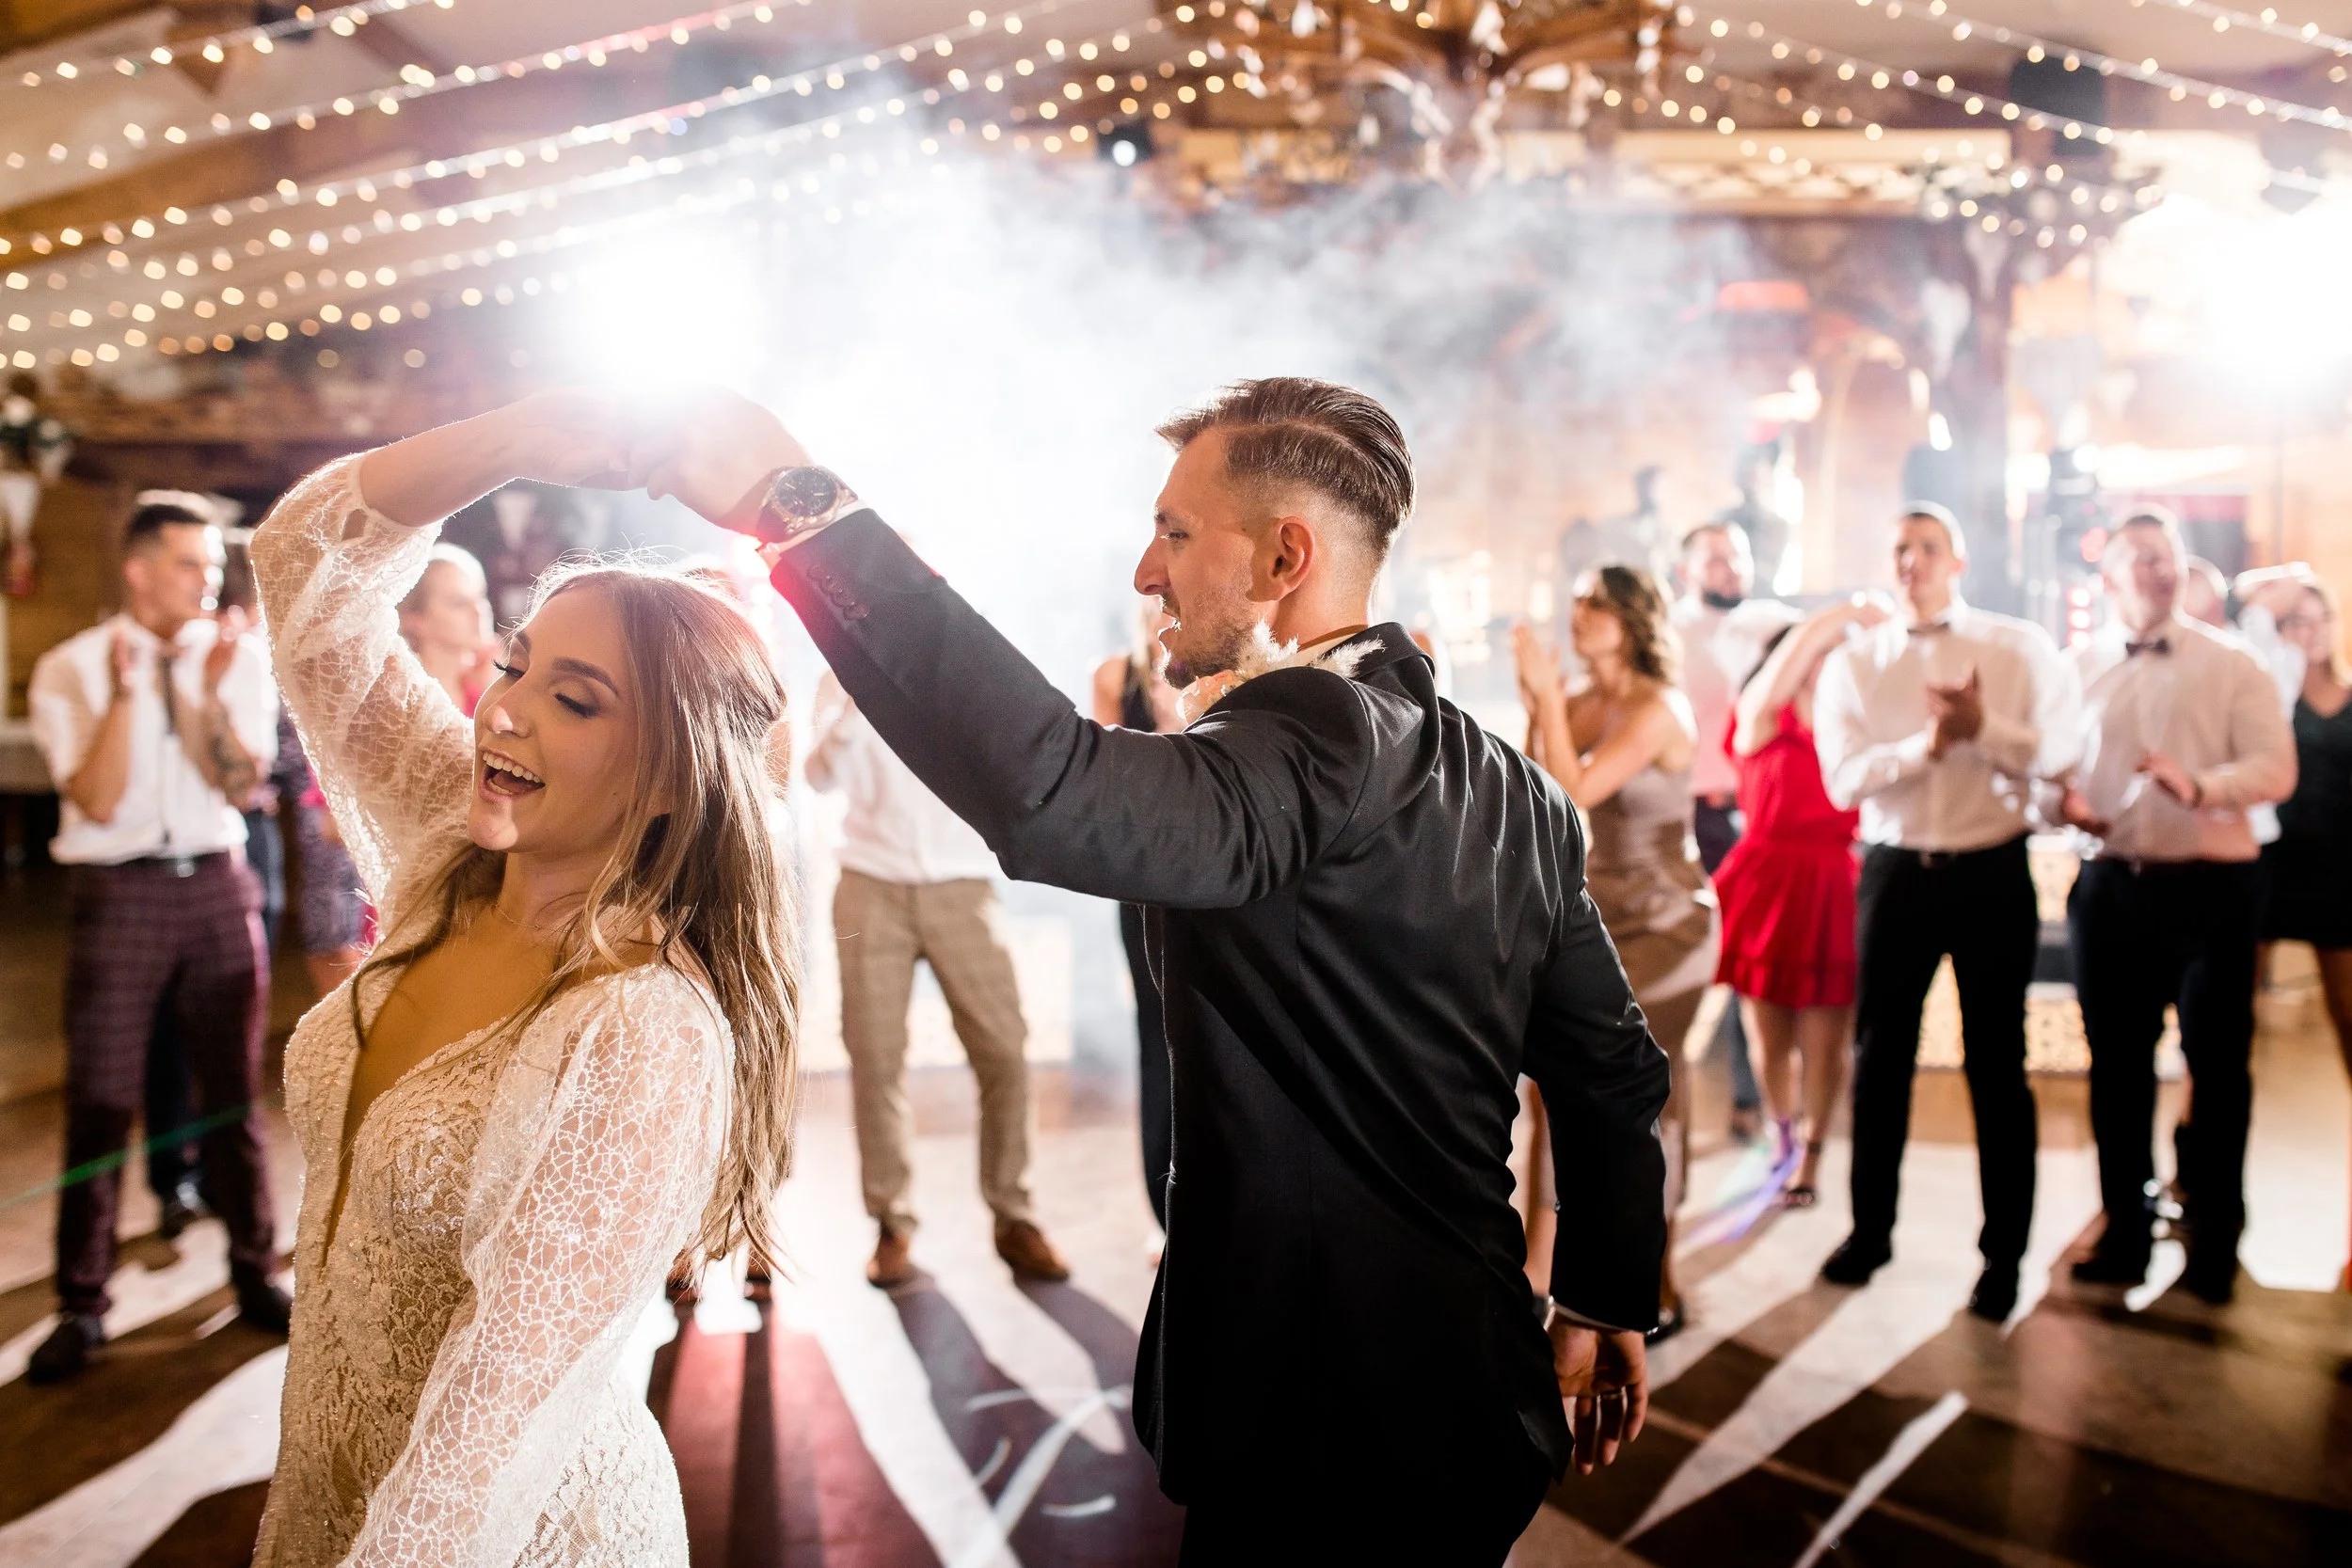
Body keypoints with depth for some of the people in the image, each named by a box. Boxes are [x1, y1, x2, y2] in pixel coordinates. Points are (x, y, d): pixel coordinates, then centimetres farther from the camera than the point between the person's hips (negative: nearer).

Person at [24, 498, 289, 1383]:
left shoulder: (240, 660, 2)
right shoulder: (70, 670, -3)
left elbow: (241, 785, -6)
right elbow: (99, 801, -12)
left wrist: (211, 693, -19)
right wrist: (125, 690, -20)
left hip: (218, 885, 2)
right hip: (119, 891, -2)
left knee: (233, 1093, 9)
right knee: (101, 1101, 1)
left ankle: (254, 1276, 23)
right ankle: (82, 1306, 14)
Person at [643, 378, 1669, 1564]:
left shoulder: (1315, 741, -23)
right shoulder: (1507, 787, 5)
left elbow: (1053, 798, -42)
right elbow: (1615, 1070, 11)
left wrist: (800, 509, -38)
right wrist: (1607, 1303, 22)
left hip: (1326, 1437, -9)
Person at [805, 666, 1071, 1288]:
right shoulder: (845, 674, 7)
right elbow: (822, 775, -5)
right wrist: (850, 708, -21)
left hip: (961, 886, 0)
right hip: (872, 885, 0)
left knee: (1004, 1050, -6)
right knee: (875, 1057, -1)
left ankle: (1013, 1218, 6)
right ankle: (892, 1223, 10)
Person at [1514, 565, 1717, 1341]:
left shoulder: (1659, 708, -17)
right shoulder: (1580, 703, 3)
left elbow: (1577, 794, -27)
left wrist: (1551, 700, -22)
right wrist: (1535, 708, -9)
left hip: (1661, 927, -7)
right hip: (1596, 922, 7)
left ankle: (1655, 1290, 11)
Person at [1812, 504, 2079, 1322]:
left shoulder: (2022, 647, -1)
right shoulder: (1852, 662, 1)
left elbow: (2058, 749, -12)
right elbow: (1843, 778, -11)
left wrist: (1983, 727, -26)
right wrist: (1923, 744, -25)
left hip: (1992, 872, -1)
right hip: (1895, 873, 2)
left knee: (1996, 1064, 7)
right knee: (1880, 1056, 12)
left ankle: (2004, 1253, 21)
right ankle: (1871, 1228, 29)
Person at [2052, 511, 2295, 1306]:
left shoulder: (2231, 663, 2)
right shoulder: (2076, 668, 9)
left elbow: (2275, 767, -7)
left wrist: (2204, 785, -25)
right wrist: (2063, 802, -12)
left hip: (2211, 887, -2)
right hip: (2110, 887, 2)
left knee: (2217, 1065, 4)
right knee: (2117, 1063, 9)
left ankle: (2213, 1243, 17)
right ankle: (2125, 1233, 22)